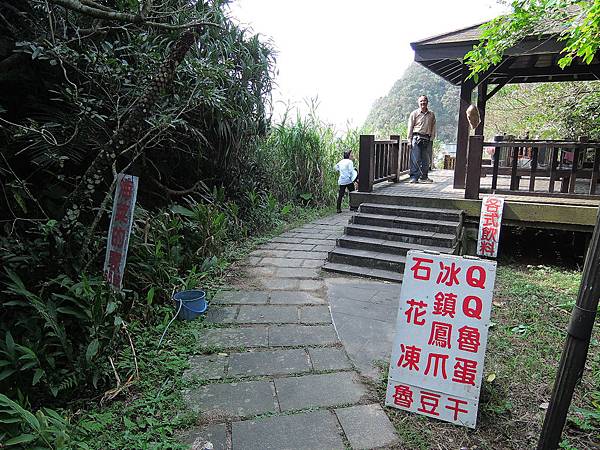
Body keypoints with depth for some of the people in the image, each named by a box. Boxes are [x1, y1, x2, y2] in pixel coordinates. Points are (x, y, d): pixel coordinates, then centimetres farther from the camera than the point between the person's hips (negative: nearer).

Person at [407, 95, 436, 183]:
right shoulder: (414, 113, 6)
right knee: (415, 159, -9)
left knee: (426, 159, 5)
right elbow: (410, 128, 3)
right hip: (416, 138, -3)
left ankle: (424, 177, 15)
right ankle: (414, 177, -6)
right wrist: (409, 140, -4)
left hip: (427, 139, 3)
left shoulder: (431, 114, 15)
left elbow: (433, 128, 15)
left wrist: (432, 139, 4)